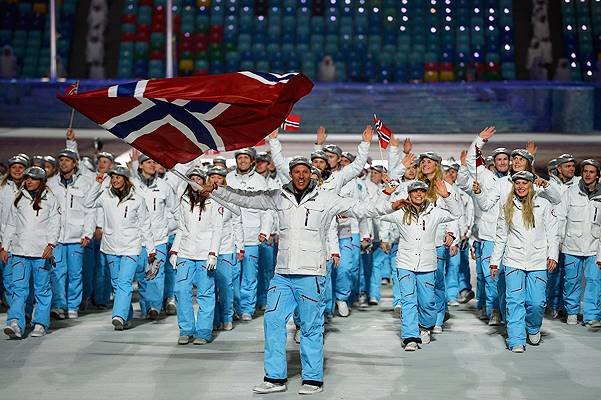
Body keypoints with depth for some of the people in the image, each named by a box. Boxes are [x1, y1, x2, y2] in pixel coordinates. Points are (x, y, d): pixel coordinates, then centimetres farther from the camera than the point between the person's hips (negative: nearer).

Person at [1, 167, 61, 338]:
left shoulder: (50, 199, 5)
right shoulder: (18, 199, 14)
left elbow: (55, 224, 0)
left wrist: (51, 244, -12)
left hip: (41, 252, -2)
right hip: (19, 251, 2)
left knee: (42, 289, 4)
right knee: (19, 288, -9)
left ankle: (40, 324, 12)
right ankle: (15, 324, -18)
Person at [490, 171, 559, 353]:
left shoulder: (543, 205, 5)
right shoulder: (507, 207, 9)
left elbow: (552, 233, 6)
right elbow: (501, 236, 13)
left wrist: (552, 255, -6)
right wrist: (495, 262, 10)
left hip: (538, 262, -1)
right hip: (514, 261, 1)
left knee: (537, 302, -5)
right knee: (515, 301, -8)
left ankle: (533, 328, 25)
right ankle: (516, 341, -4)